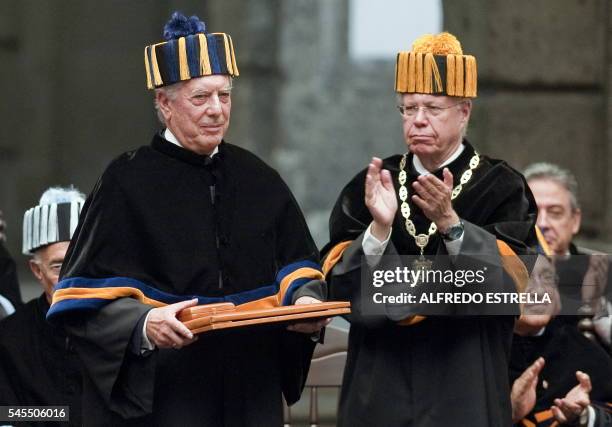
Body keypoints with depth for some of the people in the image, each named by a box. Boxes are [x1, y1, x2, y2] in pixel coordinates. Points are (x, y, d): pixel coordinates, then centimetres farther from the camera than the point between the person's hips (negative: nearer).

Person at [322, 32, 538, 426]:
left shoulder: (501, 188, 0)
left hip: (465, 385, -2)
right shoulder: (371, 186, 6)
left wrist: (450, 222, -25)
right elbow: (339, 283, -4)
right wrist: (380, 227, -20)